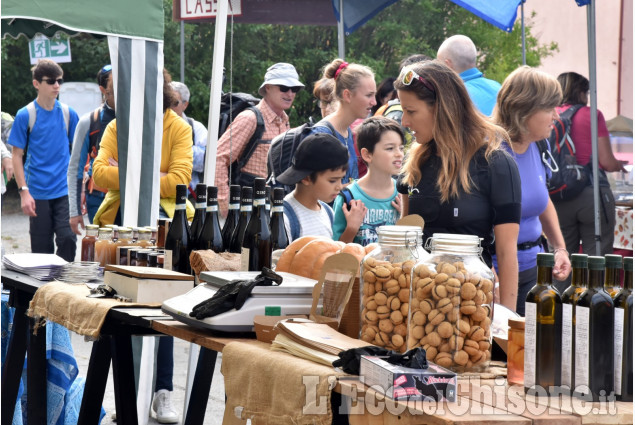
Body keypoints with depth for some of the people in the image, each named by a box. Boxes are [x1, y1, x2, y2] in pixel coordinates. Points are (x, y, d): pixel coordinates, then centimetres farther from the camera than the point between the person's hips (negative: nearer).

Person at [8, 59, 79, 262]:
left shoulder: (68, 114, 4)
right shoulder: (25, 115, -4)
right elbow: (17, 156, -2)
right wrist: (24, 191, -10)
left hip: (65, 191, 2)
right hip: (38, 193, -2)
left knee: (67, 238, -10)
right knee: (42, 247, 4)